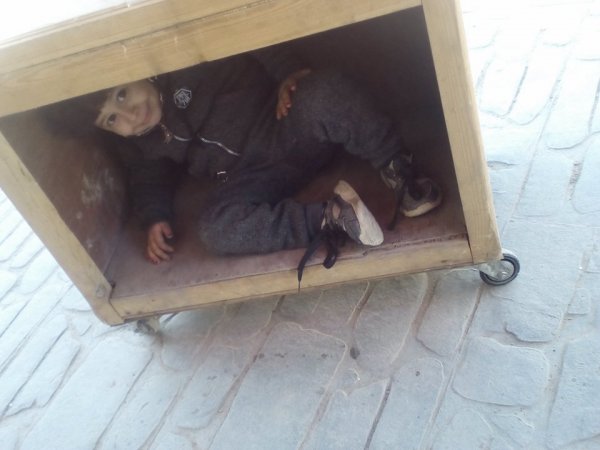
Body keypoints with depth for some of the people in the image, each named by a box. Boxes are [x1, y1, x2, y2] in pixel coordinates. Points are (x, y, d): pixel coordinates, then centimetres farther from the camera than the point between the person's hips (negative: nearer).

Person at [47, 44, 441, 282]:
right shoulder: (145, 147, 13)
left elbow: (260, 48, -1)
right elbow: (150, 180, 28)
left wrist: (289, 74, -19)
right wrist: (155, 219, 8)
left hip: (293, 129, -3)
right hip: (258, 174, 4)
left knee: (325, 91, -38)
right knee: (216, 228, -28)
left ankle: (399, 172, -21)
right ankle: (332, 216, -27)